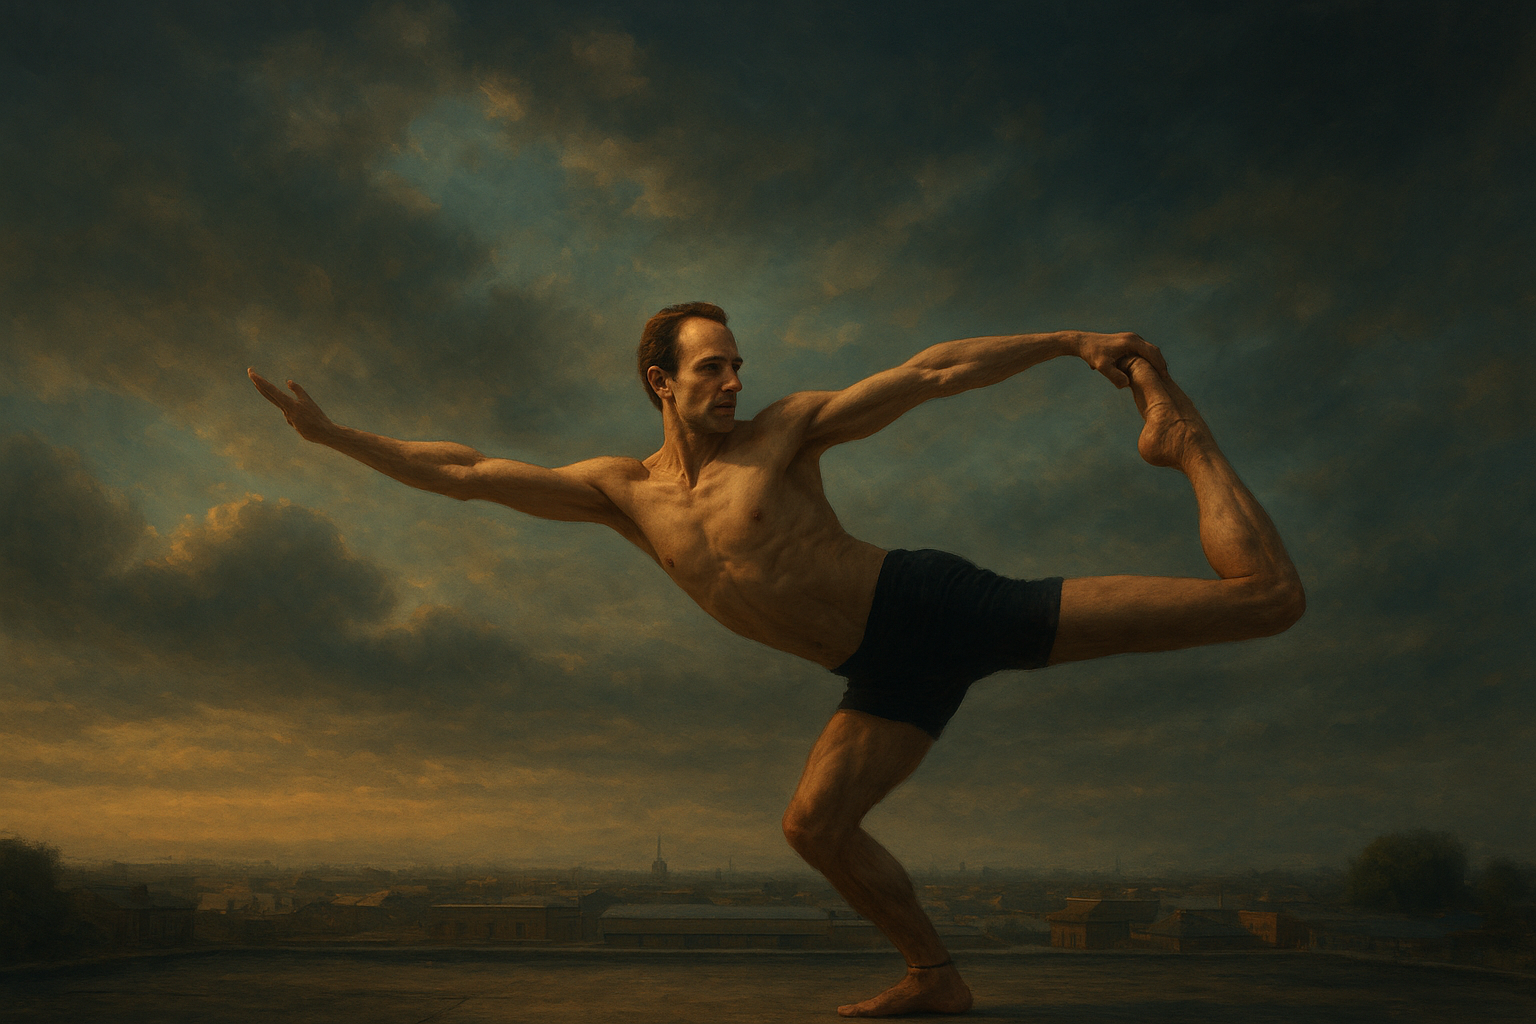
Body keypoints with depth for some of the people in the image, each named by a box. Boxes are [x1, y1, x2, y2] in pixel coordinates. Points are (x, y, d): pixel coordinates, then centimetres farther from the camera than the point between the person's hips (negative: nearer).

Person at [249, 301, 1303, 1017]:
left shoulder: (785, 427, -4)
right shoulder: (624, 490, 7)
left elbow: (930, 372, -6)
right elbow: (471, 472, 7)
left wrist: (1074, 338, -10)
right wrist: (334, 434, 6)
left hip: (940, 606, -4)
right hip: (890, 669, 4)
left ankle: (1185, 437, 13)